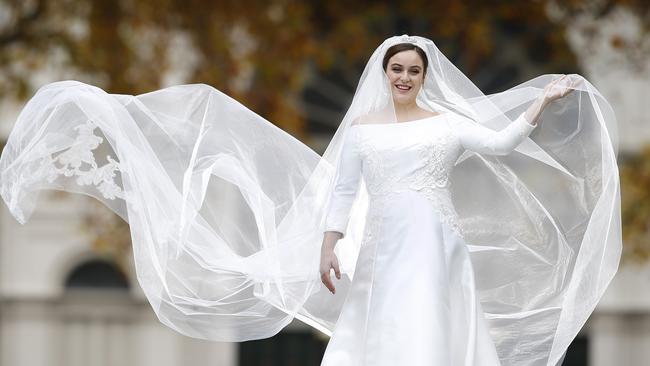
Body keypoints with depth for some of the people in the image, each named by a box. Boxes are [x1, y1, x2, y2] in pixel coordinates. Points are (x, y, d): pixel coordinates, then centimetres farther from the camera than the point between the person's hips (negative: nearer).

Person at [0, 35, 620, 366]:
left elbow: (501, 141, -2)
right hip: (380, 251, 2)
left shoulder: (447, 124, 7)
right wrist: (327, 247, 1)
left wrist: (542, 105, -9)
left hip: (434, 248, -2)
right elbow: (341, 192, 9)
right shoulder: (360, 129, 11)